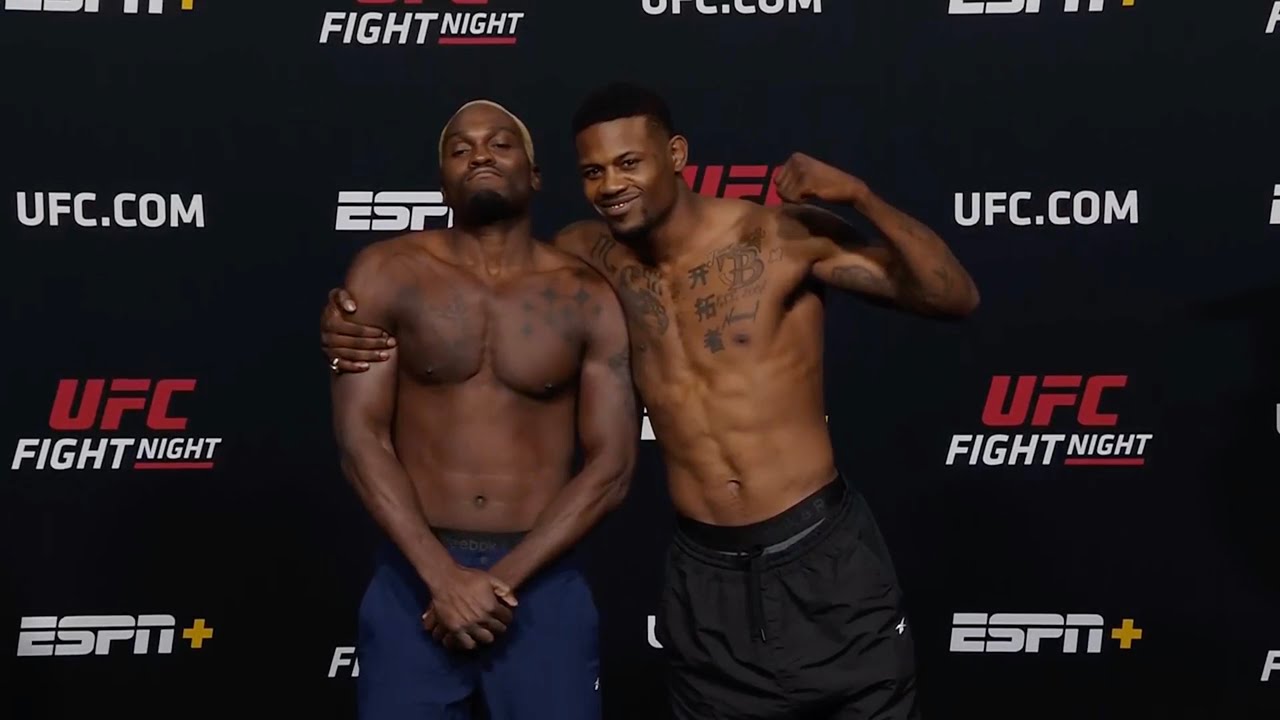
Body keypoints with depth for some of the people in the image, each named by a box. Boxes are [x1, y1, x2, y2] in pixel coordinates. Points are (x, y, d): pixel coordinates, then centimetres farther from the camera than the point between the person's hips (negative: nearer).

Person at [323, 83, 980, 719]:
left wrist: (859, 195, -26)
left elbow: (954, 298, -12)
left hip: (823, 555, -3)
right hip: (702, 574, 3)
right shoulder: (592, 255, -1)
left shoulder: (782, 235, -12)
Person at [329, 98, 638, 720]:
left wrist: (503, 579, -12)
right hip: (414, 575, 0)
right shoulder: (387, 275, -2)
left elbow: (611, 466, -4)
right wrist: (444, 576, -13)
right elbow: (360, 436, -6)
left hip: (544, 579, 0)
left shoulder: (589, 300, -2)